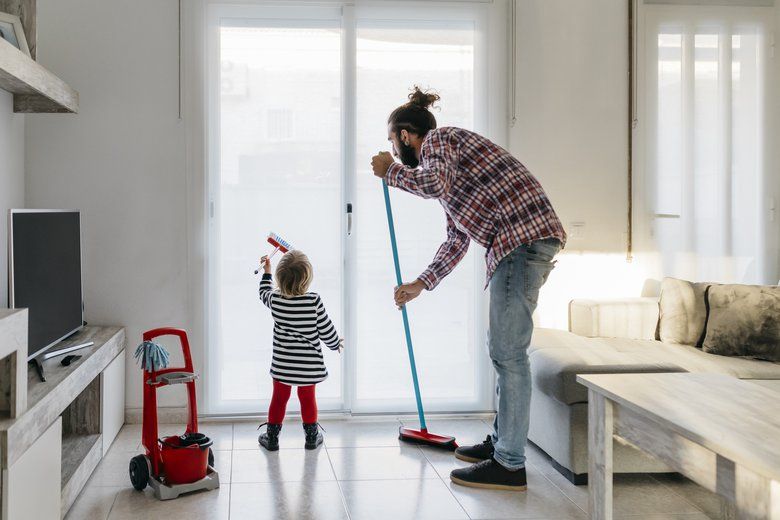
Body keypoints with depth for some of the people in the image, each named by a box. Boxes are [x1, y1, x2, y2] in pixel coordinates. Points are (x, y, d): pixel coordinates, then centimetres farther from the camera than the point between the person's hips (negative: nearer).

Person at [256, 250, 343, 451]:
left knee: (279, 398, 16)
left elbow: (264, 293, 15)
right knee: (308, 398, 16)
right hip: (309, 365, -1)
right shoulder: (314, 301, -18)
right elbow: (326, 330, -9)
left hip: (282, 364, 1)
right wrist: (337, 344, 11)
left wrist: (266, 272, 28)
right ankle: (312, 437, 28)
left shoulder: (275, 300, -11)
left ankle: (272, 437, 24)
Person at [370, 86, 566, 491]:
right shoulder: (447, 163, 29)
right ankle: (502, 441, 28)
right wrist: (420, 285, 35)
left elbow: (435, 184, -22)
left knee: (508, 352, -8)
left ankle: (509, 465, -4)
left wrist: (391, 172, -4)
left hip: (523, 238, -10)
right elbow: (456, 239, 32)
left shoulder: (439, 138, 1)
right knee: (503, 348, 16)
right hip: (525, 241, 10)